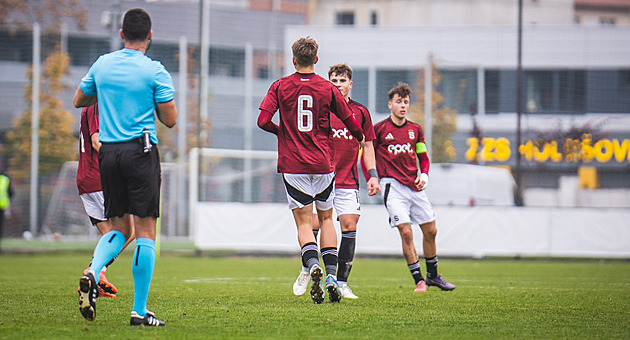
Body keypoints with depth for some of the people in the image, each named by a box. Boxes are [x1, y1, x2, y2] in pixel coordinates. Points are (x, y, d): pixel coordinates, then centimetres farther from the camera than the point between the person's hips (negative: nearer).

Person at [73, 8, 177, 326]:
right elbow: (170, 119, -5)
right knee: (145, 230, -1)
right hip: (141, 151, -5)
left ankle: (92, 272, -13)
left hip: (107, 153, 5)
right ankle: (139, 310, -2)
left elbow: (79, 100, 20)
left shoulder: (102, 65, 6)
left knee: (119, 228, 16)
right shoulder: (155, 71, -7)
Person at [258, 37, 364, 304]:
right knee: (326, 219, 16)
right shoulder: (328, 89, 0)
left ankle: (312, 265, -26)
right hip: (322, 165, 1)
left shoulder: (280, 87, -1)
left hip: (293, 165, -1)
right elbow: (351, 123, 5)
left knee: (304, 222, 3)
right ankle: (331, 276, 4)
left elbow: (263, 121, -9)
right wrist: (360, 139, 27)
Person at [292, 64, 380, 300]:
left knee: (350, 226, -7)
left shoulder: (361, 112, 9)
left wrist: (372, 175, 7)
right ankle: (306, 271, 16)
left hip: (348, 182, 2)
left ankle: (341, 283, -1)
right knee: (313, 225, -8)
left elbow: (367, 145, 16)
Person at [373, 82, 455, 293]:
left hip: (415, 186, 5)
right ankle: (418, 280, -7)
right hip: (393, 186, -5)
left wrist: (424, 174, 0)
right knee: (406, 232, -15)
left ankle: (432, 275, 26)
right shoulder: (380, 129, -1)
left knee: (430, 230, 7)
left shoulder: (415, 130, 11)